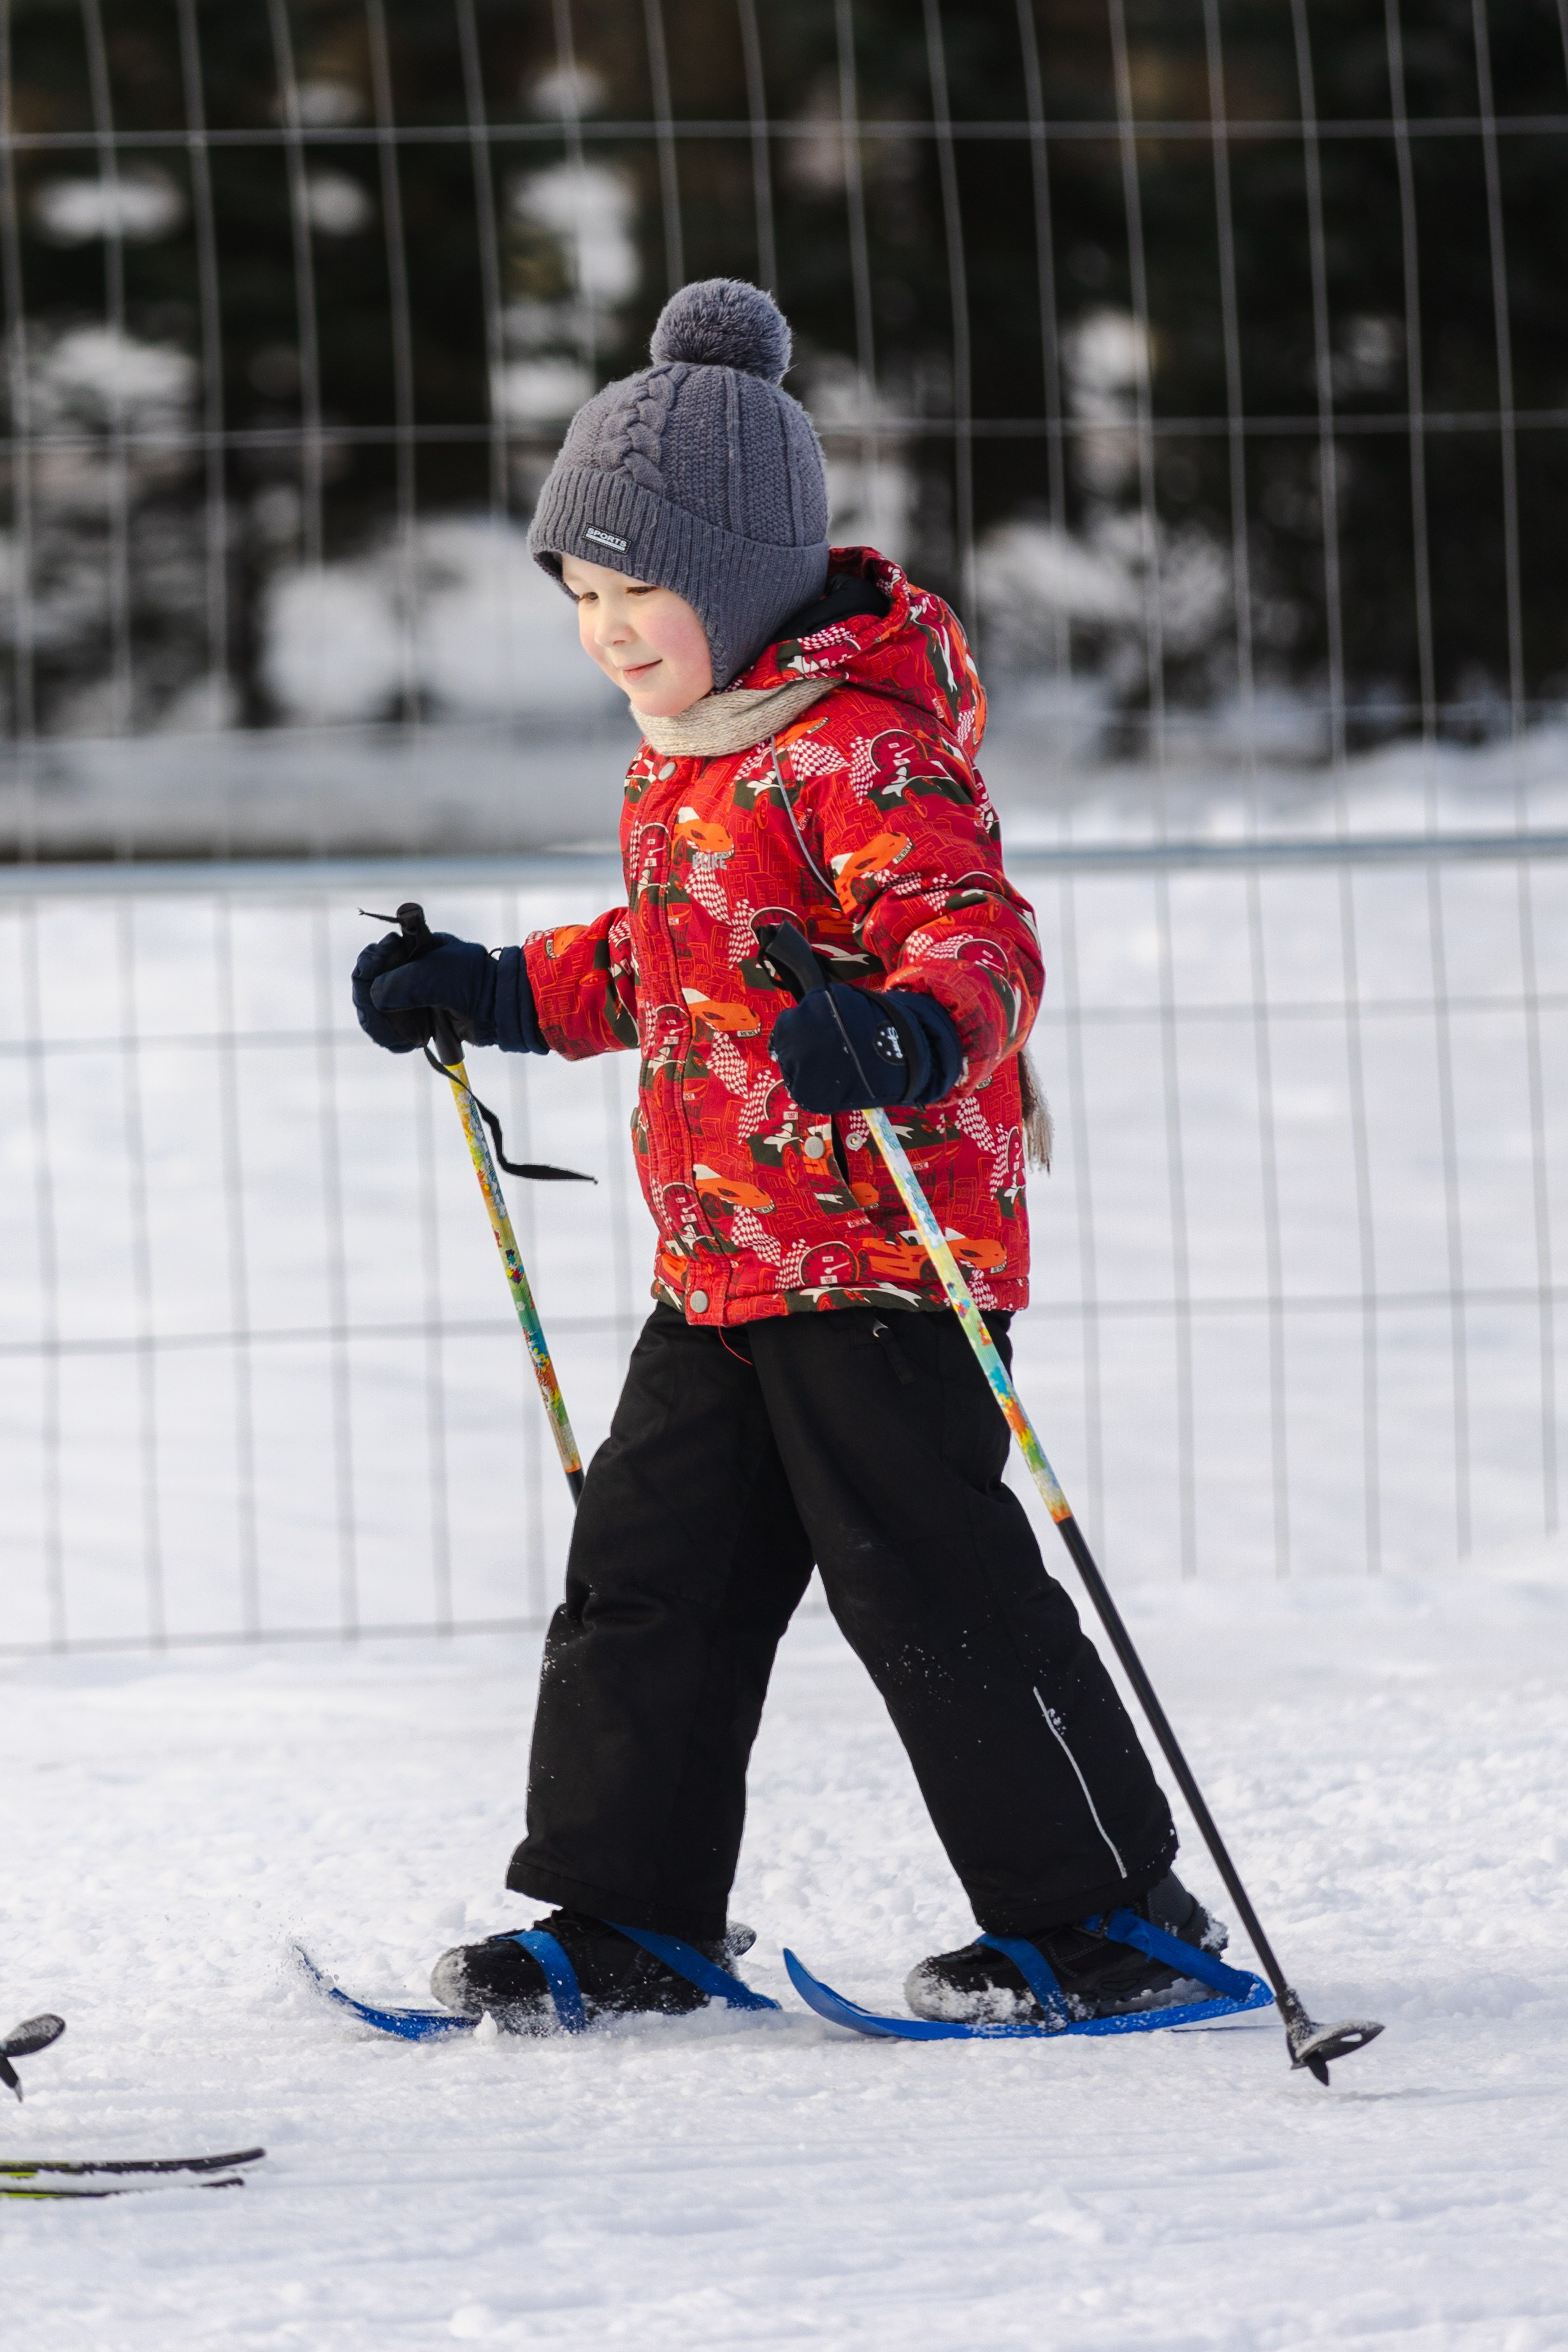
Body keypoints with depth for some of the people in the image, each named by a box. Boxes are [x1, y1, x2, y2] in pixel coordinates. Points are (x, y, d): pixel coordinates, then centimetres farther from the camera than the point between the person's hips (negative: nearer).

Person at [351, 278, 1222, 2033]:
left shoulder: (860, 747, -17)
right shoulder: (685, 752, 15)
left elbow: (978, 929, -28)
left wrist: (913, 1029, -48)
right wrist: (497, 997, 28)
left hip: (878, 1257, -10)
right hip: (722, 1264, 10)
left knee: (932, 1586, -6)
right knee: (648, 1568, 10)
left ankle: (1113, 1917, 4)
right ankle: (634, 1915, 20)